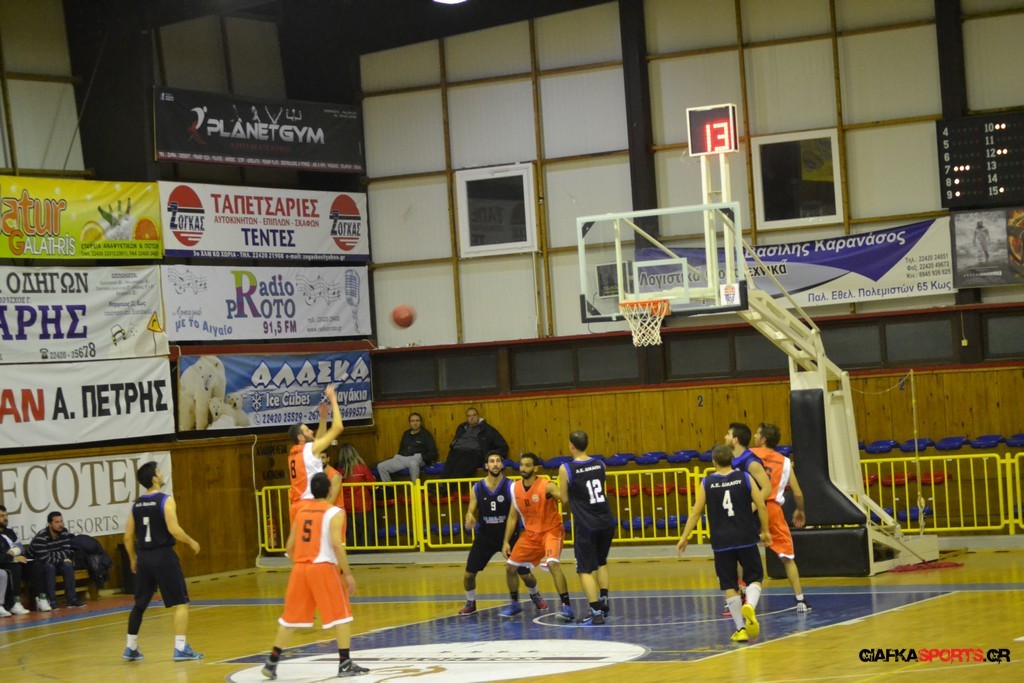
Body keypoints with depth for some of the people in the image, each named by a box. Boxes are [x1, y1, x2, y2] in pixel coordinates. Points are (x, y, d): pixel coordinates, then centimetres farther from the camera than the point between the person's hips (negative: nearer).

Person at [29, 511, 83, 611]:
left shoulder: (64, 533, -9)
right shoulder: (41, 537, -30)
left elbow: (66, 552, -9)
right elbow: (45, 559, -34)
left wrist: (53, 556, -26)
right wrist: (61, 557, -21)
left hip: (56, 562, 6)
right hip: (37, 565, -6)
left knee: (68, 565, -21)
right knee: (50, 567, -35)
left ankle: (71, 599, -20)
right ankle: (51, 601, -31)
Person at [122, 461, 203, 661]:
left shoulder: (137, 504, 9)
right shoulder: (165, 500, -10)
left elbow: (128, 536, 10)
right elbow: (174, 529, -20)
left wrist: (133, 560, 22)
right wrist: (192, 542, -4)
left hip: (144, 557, 6)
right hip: (163, 556, -6)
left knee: (139, 605, 19)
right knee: (181, 603, -1)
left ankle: (131, 648, 25)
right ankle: (181, 649, -8)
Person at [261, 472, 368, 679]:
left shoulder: (301, 510, 14)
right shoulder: (334, 513, -4)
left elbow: (289, 547, 14)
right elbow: (336, 544, -16)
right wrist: (348, 574, -13)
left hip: (299, 568, 5)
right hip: (323, 568, -5)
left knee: (290, 617, 13)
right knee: (341, 615, 4)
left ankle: (272, 662, 12)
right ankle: (345, 663, -1)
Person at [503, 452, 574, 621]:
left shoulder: (547, 486, -20)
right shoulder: (516, 488, -1)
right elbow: (512, 517, 8)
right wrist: (506, 542, 7)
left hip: (551, 531, -6)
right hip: (530, 533, 6)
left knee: (553, 563, -29)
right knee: (510, 567, 8)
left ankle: (566, 606, -25)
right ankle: (515, 604, 30)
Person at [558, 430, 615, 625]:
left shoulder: (566, 469, -9)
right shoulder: (600, 464, 5)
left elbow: (565, 499, -2)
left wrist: (554, 489, 19)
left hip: (586, 526, -5)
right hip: (606, 522, 5)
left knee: (585, 570, 1)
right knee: (601, 561, 27)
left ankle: (596, 612, -6)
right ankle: (604, 600, 25)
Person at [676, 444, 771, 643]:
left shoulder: (707, 483, 0)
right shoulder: (744, 478, -1)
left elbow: (695, 512, 1)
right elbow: (761, 506, -2)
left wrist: (684, 537, 8)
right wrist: (765, 531, 11)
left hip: (721, 542, 0)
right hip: (746, 539, 0)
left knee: (729, 585, 9)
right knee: (754, 577, 11)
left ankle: (740, 628, 8)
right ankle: (750, 606, -19)